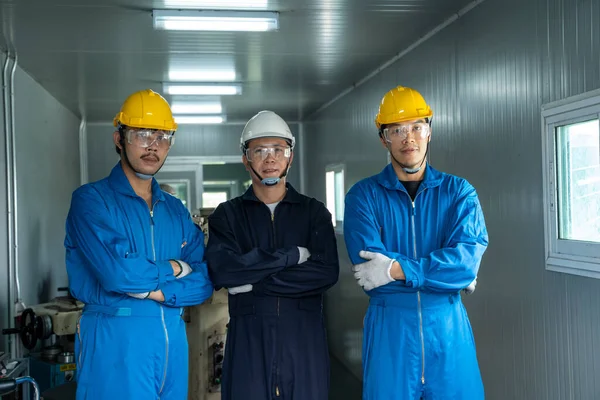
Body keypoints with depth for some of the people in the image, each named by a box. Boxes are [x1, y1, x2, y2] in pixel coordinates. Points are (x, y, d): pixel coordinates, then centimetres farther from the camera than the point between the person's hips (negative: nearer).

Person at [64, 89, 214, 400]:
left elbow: (204, 281, 2)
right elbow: (117, 274, -20)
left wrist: (153, 290, -14)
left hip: (173, 338, 6)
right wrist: (174, 268, -5)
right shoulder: (91, 199, -6)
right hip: (114, 338, -6)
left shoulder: (176, 210, 12)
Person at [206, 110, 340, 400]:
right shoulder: (227, 214, 5)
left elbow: (326, 273, -9)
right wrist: (293, 255, -12)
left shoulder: (314, 212, 7)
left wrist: (254, 282, -11)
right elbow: (221, 270, -13)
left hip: (305, 340, 1)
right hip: (248, 340, -1)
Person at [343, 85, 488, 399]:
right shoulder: (363, 195, -2)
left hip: (447, 326, 1)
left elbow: (468, 259, -12)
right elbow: (369, 267, -15)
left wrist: (397, 269, -20)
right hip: (389, 328, -1)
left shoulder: (459, 192, 3)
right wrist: (447, 271, -12)